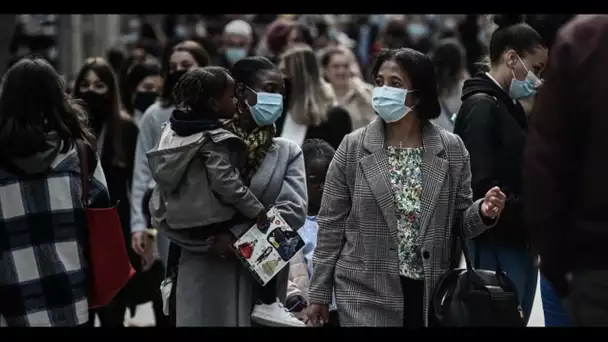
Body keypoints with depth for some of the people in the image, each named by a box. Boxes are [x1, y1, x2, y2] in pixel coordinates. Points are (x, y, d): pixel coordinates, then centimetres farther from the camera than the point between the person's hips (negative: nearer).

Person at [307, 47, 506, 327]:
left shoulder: (451, 149, 2)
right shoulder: (352, 148, -1)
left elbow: (459, 220, 8)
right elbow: (331, 225, 1)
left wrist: (482, 212, -15)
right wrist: (319, 293, 0)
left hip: (431, 293, 2)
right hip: (366, 295, -1)